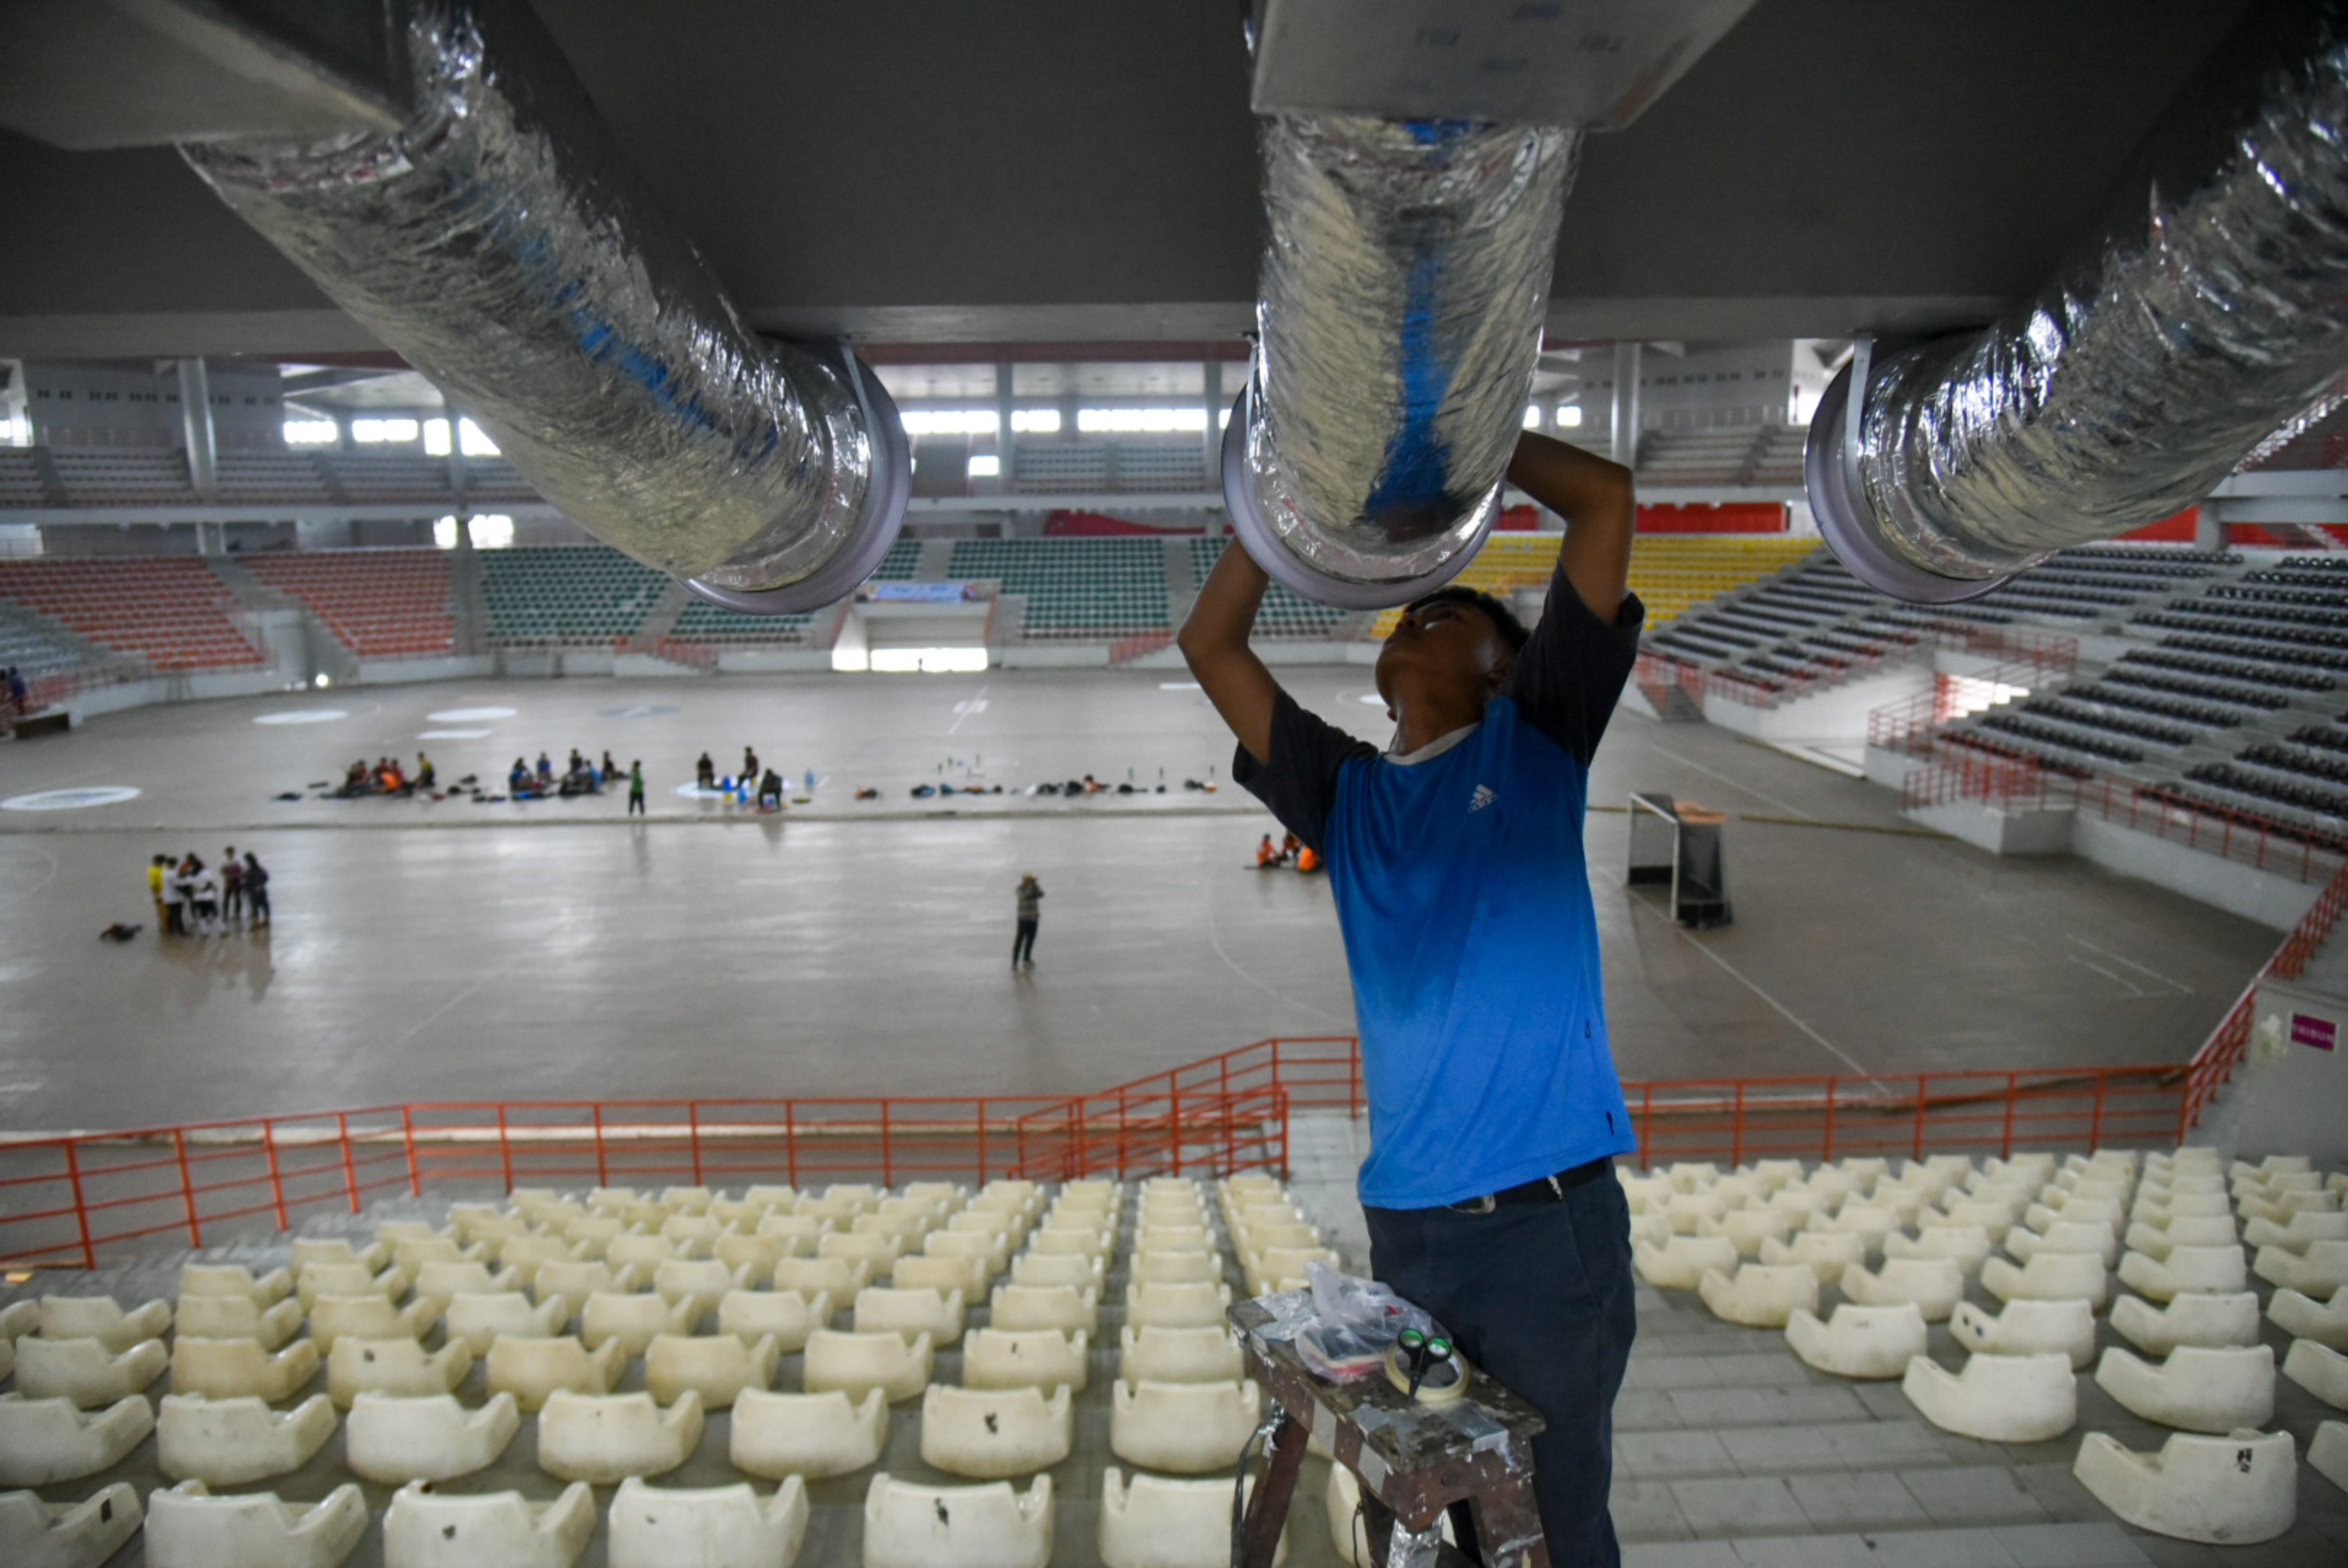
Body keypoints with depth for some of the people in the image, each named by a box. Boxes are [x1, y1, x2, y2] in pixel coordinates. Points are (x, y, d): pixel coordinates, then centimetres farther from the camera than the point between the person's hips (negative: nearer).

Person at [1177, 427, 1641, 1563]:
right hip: (1406, 1223, 4)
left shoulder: (1535, 745, 5)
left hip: (1550, 1214, -3)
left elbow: (1606, 494, 3)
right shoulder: (1347, 793, 12)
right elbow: (1209, 642, 14)